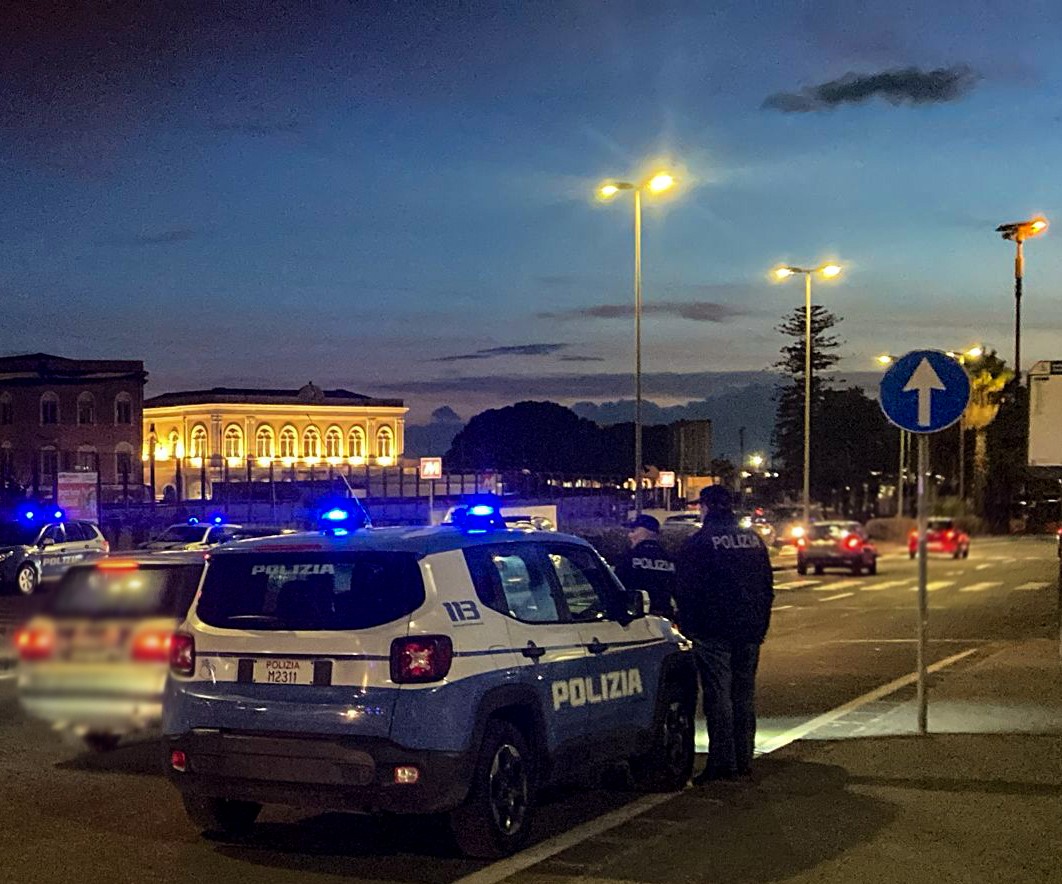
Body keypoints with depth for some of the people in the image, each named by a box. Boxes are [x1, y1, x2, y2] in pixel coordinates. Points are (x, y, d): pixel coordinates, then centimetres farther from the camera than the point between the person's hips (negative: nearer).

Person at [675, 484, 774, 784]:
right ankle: (744, 760, 14)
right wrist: (760, 626, 20)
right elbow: (767, 587, 16)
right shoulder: (754, 540, 12)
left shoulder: (699, 542, -8)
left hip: (713, 632, -6)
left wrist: (688, 627, 0)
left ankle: (722, 762, -4)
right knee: (744, 694, 11)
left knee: (718, 695, -3)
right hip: (750, 630, 6)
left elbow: (685, 590, -9)